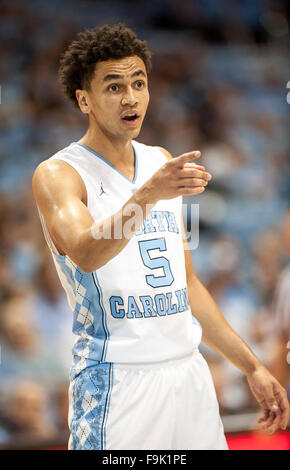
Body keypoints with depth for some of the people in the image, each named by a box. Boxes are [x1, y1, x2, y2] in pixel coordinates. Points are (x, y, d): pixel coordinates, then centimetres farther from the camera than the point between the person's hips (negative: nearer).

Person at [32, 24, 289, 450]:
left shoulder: (163, 164, 14)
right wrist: (147, 194, -40)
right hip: (116, 379, -6)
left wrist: (251, 366, 20)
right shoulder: (57, 175, -6)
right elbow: (85, 254, -27)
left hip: (189, 371, 6)